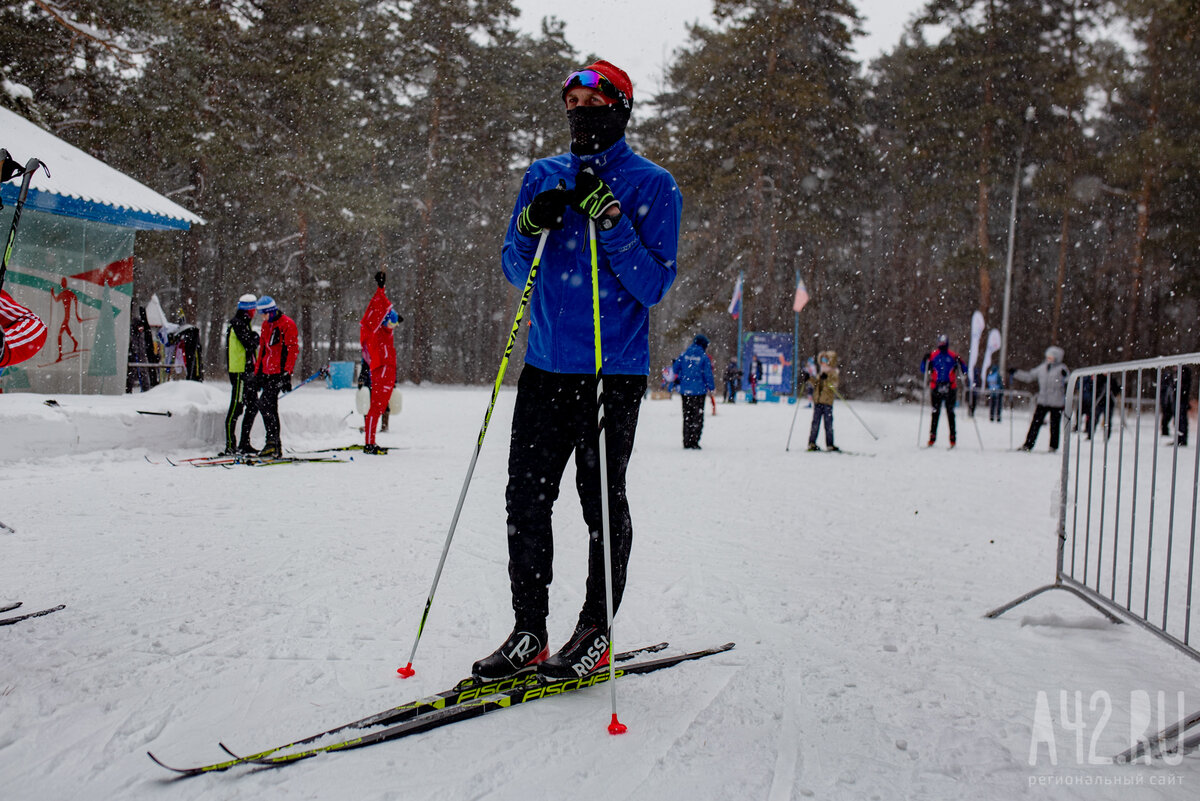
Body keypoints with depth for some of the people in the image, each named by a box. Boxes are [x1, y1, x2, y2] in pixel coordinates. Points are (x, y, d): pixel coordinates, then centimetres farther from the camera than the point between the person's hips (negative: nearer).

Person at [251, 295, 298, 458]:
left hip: (280, 372, -8)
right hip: (268, 372, 8)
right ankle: (275, 446, 12)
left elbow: (293, 349, -12)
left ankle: (272, 441, -13)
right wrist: (258, 371, 18)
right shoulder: (266, 325, 17)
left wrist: (286, 374, -17)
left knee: (264, 404, -16)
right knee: (269, 406, 7)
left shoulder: (287, 324, -7)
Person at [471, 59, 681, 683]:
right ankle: (528, 633, 16)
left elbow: (654, 285, -9)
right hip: (545, 364, 5)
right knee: (525, 497, 4)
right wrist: (529, 227, -7)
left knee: (602, 502, 2)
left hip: (613, 372, -4)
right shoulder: (543, 177, 13)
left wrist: (611, 221, -20)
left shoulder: (653, 185, -1)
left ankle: (596, 633, 17)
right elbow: (516, 273, 13)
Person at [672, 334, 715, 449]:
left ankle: (687, 442, 12)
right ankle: (694, 441, -3)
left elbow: (675, 368, 6)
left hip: (685, 390, 4)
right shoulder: (704, 357, -7)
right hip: (699, 391, -4)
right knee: (698, 416, 3)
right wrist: (711, 387, 4)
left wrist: (677, 381, 19)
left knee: (687, 416, 13)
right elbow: (708, 374, -6)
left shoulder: (684, 355, 4)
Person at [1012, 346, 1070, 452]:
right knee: (1035, 423, 2)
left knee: (1054, 425, 2)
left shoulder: (1061, 368, -2)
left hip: (1056, 403, -4)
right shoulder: (1042, 368, 12)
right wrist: (1015, 373, 19)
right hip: (1042, 401, 4)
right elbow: (1029, 376, 21)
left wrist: (1066, 375, -35)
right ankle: (1028, 444, 6)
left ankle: (1053, 447, 12)